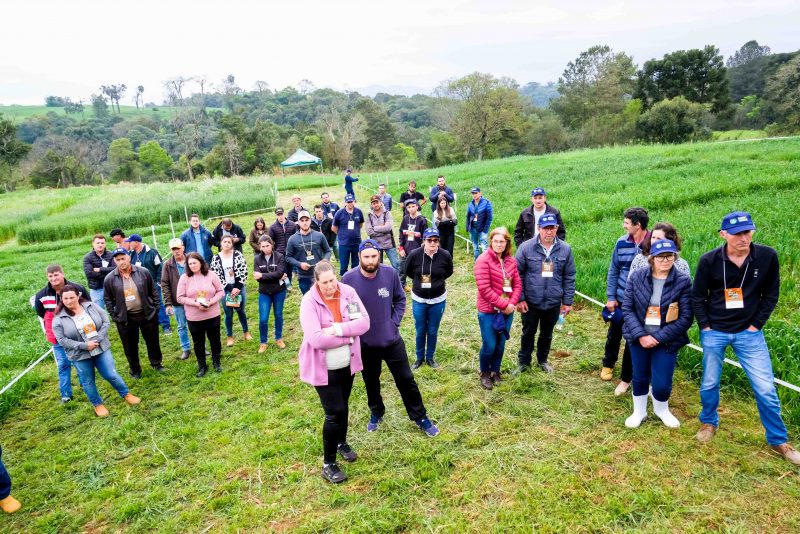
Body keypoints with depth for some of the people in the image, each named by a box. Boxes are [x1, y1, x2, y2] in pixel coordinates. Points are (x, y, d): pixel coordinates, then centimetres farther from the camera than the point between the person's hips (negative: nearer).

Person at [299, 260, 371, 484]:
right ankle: (328, 463, 14)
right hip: (323, 367, -4)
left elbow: (364, 322, -13)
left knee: (343, 406, 21)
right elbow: (316, 339, -28)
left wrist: (338, 328, -27)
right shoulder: (309, 301, -20)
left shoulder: (348, 292, -7)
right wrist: (349, 336, -19)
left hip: (347, 363, 5)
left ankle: (342, 442, 47)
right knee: (334, 412, -4)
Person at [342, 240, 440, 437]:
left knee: (406, 380, 12)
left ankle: (420, 417, 30)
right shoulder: (349, 279, -16)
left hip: (392, 339, 0)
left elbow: (400, 299, 2)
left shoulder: (390, 273, -14)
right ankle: (376, 413, 47)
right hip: (365, 343, 0)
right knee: (371, 382, 21)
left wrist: (394, 321, -6)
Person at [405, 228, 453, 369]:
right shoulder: (414, 254, -16)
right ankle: (419, 358, 33)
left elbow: (449, 272, 7)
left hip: (438, 300, 0)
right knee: (420, 331, 13)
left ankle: (430, 357, 34)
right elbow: (408, 271, 4)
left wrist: (438, 280, 4)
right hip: (419, 300, 0)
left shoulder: (445, 256, -15)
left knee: (433, 331, 14)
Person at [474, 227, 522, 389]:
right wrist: (503, 304, -18)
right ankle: (484, 373, 27)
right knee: (489, 345, 2)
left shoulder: (511, 260, 4)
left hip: (507, 311, 5)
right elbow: (484, 288, -19)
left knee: (501, 344, 15)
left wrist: (512, 303, -10)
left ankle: (495, 371, 37)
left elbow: (517, 284, 6)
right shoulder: (483, 260, -14)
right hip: (489, 312, -5)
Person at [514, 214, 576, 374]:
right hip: (530, 302, -1)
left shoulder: (565, 249, -5)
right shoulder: (526, 247, -11)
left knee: (547, 334, 20)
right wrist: (520, 299, -8)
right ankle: (524, 362, 34)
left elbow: (569, 278, 1)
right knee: (528, 333, 16)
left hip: (553, 303, 2)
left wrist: (567, 302, 1)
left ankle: (543, 360, 42)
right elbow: (518, 274, -6)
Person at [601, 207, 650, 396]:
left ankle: (626, 378, 23)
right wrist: (611, 297, 0)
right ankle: (608, 364, 43)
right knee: (614, 334, 19)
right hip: (620, 299, 3)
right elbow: (613, 271, 2)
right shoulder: (622, 242, -5)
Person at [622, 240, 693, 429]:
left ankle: (662, 409, 35)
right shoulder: (636, 277, -6)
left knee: (661, 384, 1)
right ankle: (639, 412, 40)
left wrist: (658, 338, -17)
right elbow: (627, 308, -5)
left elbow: (686, 317, -11)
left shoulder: (683, 281, -10)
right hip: (639, 338, 2)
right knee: (640, 378, 15)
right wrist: (640, 335, -16)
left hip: (667, 341, -1)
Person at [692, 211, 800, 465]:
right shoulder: (709, 260, -12)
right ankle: (709, 423, 37)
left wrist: (756, 325, -3)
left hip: (749, 333, 0)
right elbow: (697, 297, -1)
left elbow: (771, 294, 1)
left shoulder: (767, 256, -10)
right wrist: (706, 327, -5)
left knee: (765, 389, 3)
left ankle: (778, 440, 23)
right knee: (709, 384, 12)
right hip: (714, 332, 0)